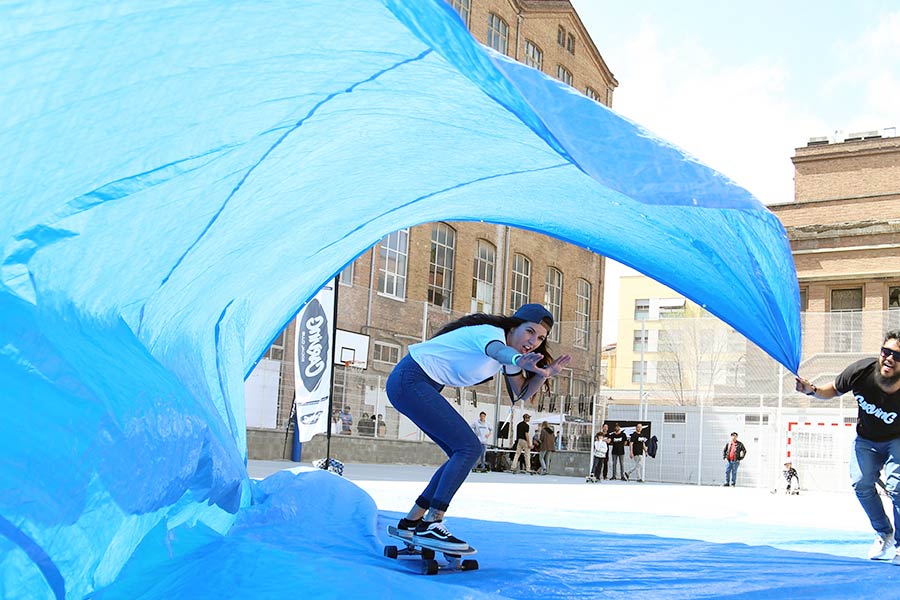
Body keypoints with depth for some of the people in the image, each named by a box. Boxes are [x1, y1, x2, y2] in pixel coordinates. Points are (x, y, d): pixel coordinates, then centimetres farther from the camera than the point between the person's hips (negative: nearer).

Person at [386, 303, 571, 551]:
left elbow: (522, 394, 14)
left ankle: (411, 521, 12)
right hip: (409, 381, -10)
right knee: (469, 448, -16)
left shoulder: (508, 348, 10)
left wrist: (545, 373, -5)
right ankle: (430, 526, -16)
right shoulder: (492, 333, -19)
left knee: (462, 454, 7)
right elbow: (497, 351, -45)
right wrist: (519, 361, -68)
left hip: (421, 387, 10)